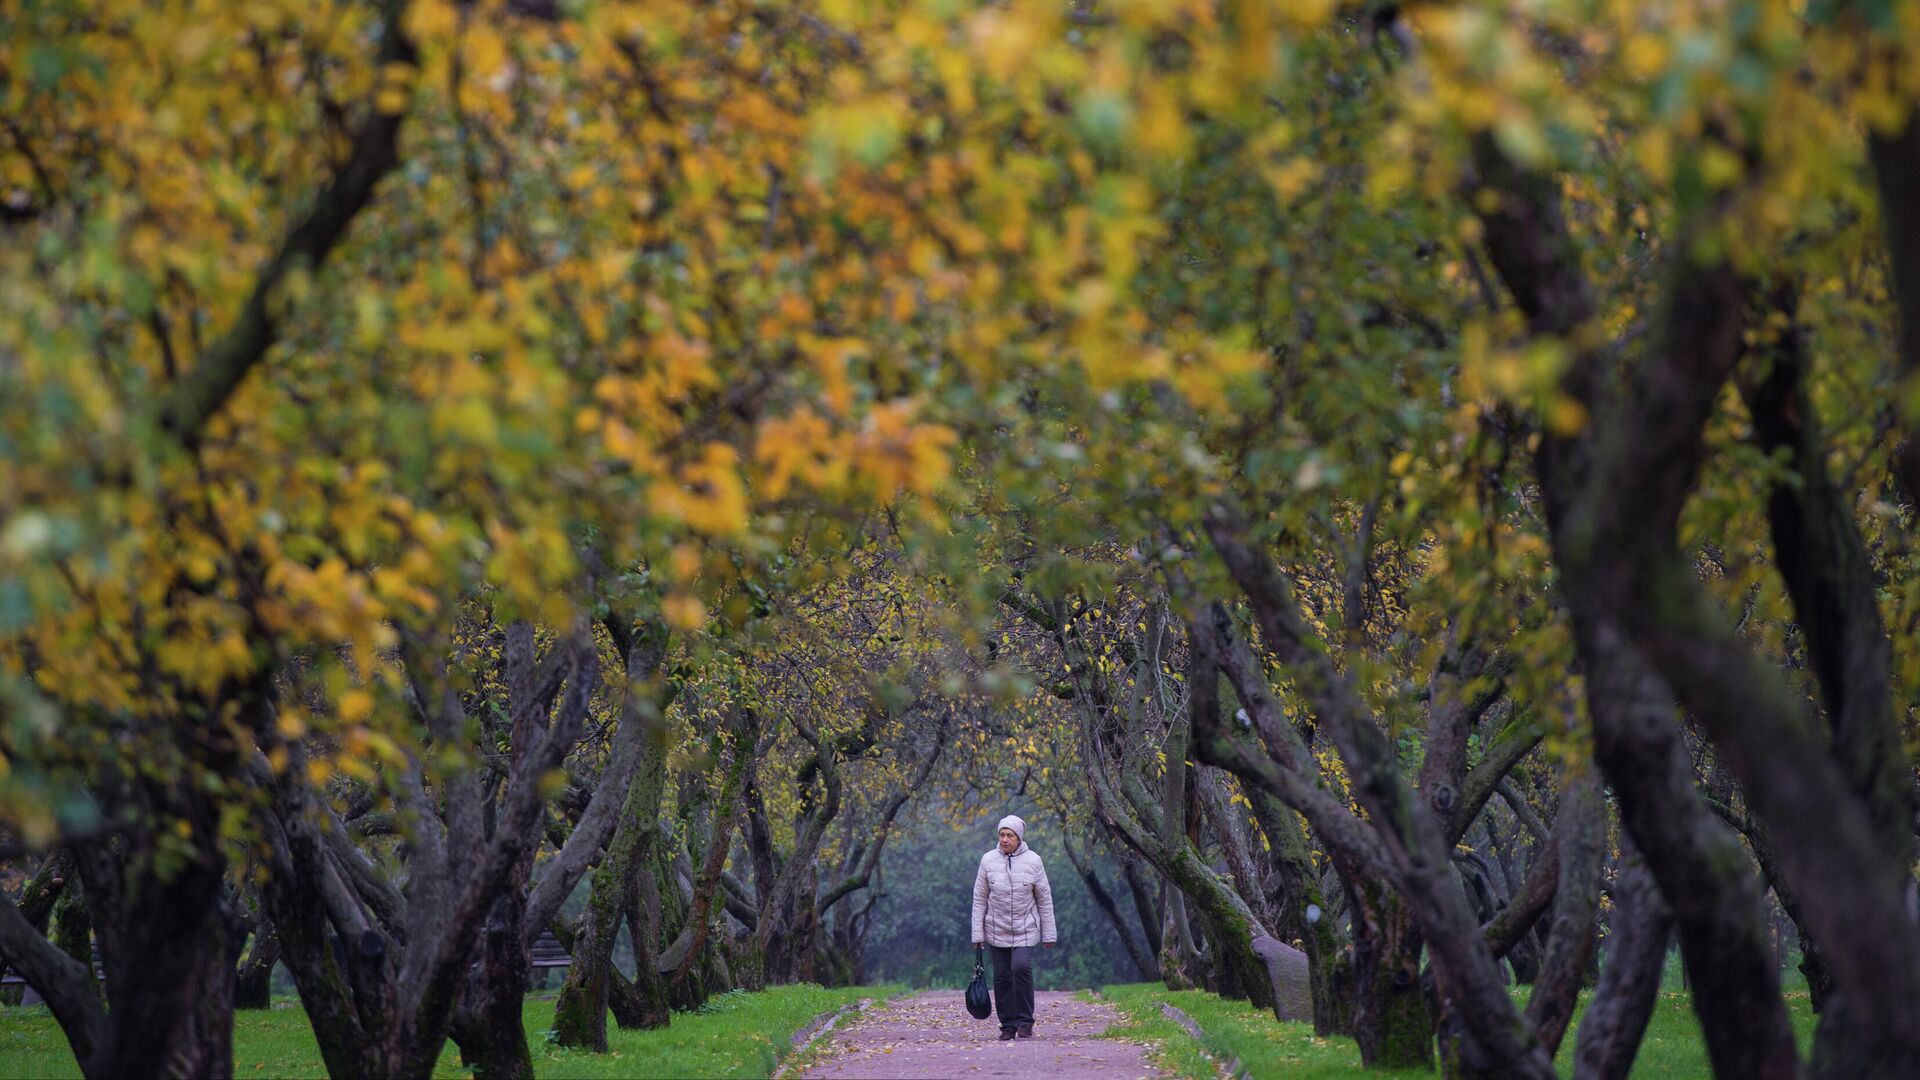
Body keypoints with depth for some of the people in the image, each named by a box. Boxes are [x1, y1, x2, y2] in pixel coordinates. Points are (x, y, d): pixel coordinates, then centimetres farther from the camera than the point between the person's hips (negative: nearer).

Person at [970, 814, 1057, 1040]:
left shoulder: (1033, 861, -3)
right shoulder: (988, 860, 0)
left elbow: (1044, 900, 2)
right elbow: (979, 900, 3)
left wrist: (1049, 934, 1)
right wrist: (977, 934, -1)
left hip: (1025, 930, -2)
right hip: (997, 931, 2)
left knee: (1021, 968, -18)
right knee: (1002, 977, 3)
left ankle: (1025, 1022, -8)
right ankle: (1008, 1025, 13)